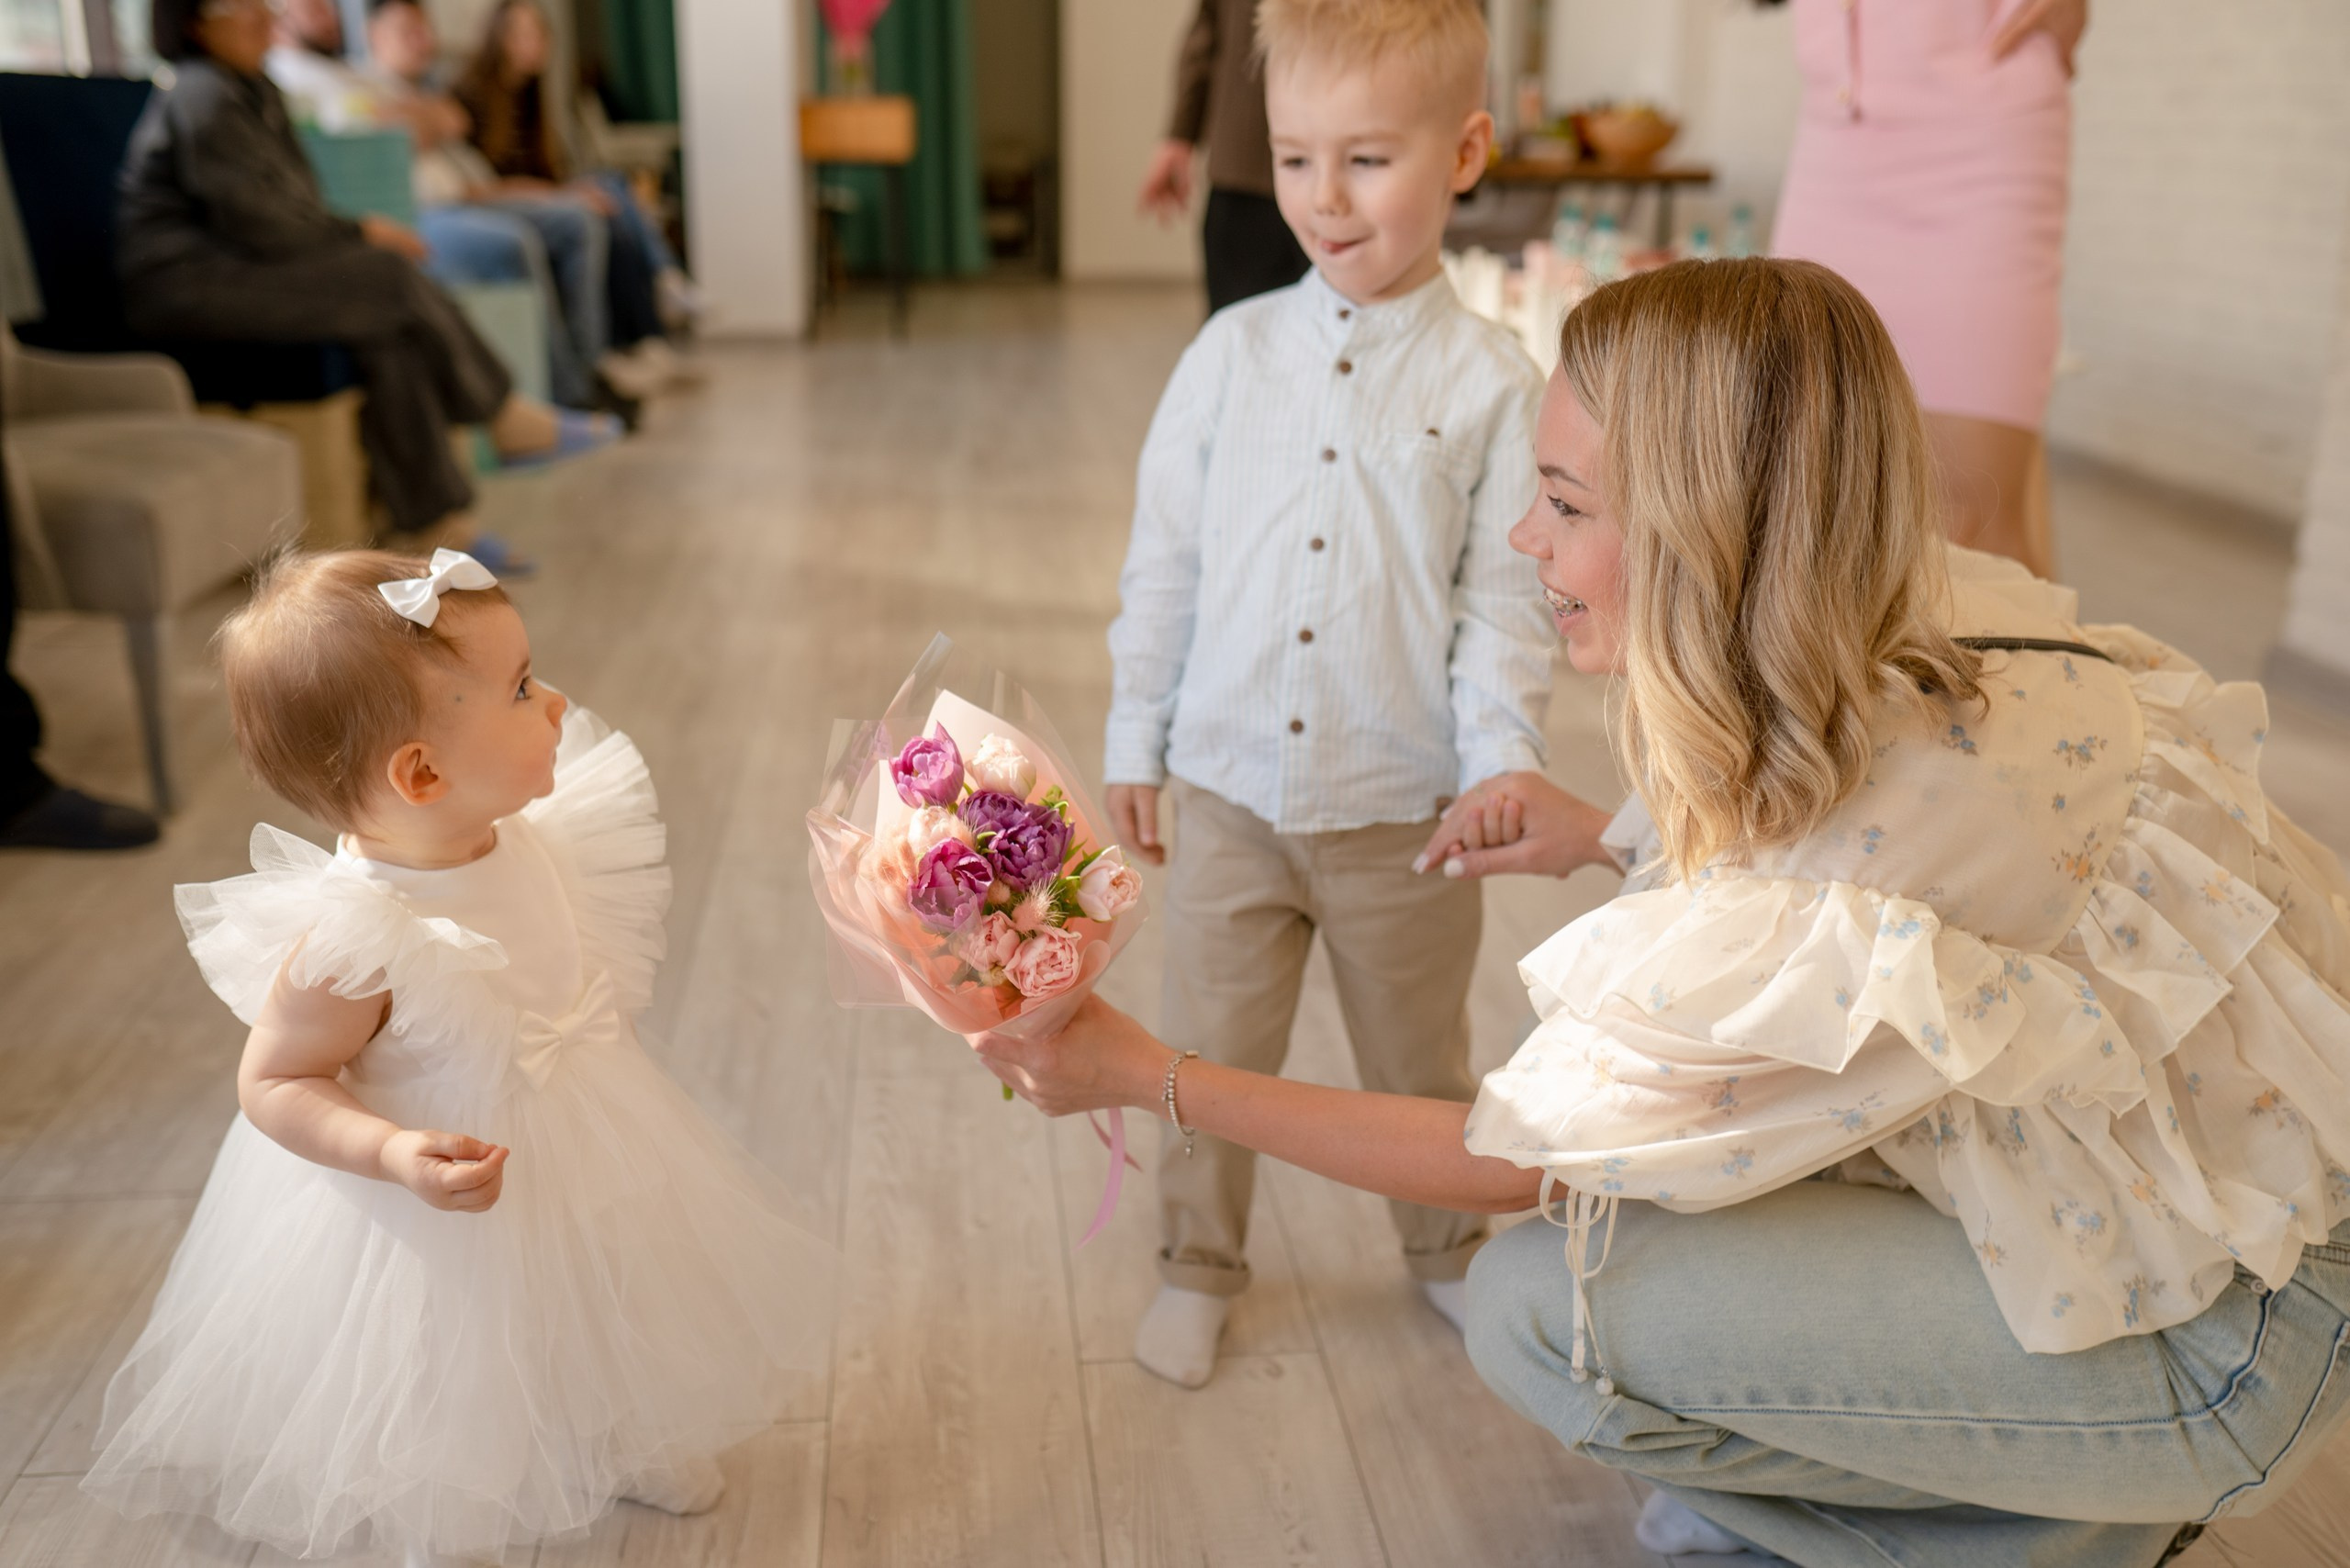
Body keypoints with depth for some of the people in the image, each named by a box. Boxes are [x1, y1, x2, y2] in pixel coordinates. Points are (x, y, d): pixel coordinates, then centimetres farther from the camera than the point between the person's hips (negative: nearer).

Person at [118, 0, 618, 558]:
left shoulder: (255, 91, 18)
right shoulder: (202, 97, -14)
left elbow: (286, 207, 20)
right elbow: (253, 223, -19)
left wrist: (356, 234, 0)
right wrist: (358, 235, -10)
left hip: (233, 267, 10)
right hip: (185, 285, -10)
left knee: (387, 335, -14)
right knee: (392, 281, -22)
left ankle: (435, 518, -17)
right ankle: (509, 421, -5)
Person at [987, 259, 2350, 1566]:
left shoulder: (1834, 907, -34)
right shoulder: (1924, 620, -11)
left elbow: (1522, 1163, -21)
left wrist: (1151, 1075, -17)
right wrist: (1606, 837, 0)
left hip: (2227, 1321, -8)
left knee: (1542, 1304, -17)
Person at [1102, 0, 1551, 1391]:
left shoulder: (1492, 382, -5)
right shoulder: (1232, 354, 1)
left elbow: (1507, 596, -5)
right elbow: (1164, 563, 4)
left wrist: (1500, 758, -16)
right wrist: (1135, 742, 4)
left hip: (1402, 805, -1)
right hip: (1230, 789, 2)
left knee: (1422, 1061, 17)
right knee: (1214, 1052, 14)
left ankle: (1448, 1249, 43)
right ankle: (1200, 1263, 36)